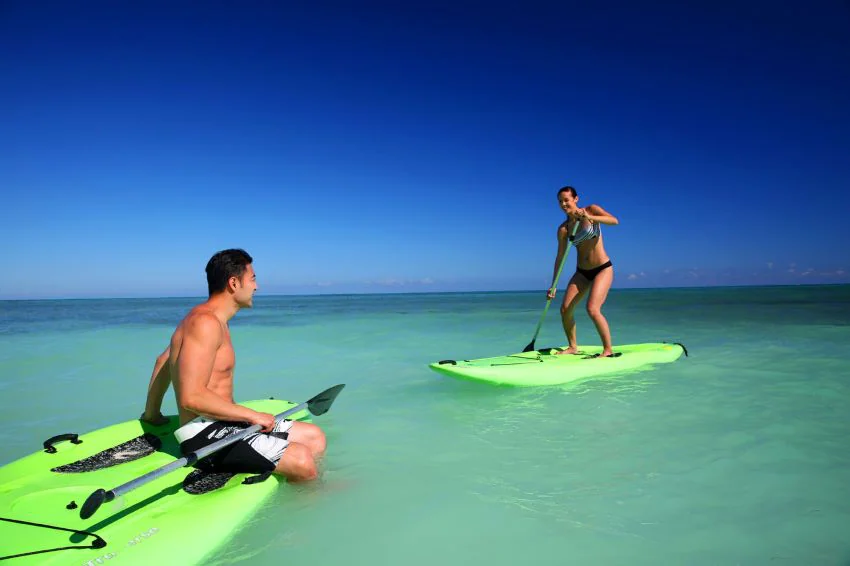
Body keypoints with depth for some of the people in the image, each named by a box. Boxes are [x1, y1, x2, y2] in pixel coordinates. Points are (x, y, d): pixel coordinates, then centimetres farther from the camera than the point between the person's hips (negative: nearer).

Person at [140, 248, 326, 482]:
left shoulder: (206, 320, 17)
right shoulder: (206, 323, -16)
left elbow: (163, 361, 30)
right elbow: (192, 397, -24)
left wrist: (152, 414, 40)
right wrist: (252, 415, -17)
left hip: (224, 426, 10)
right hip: (205, 437, -10)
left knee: (314, 437, 6)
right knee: (303, 461, -23)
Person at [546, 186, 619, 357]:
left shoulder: (591, 210, -7)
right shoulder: (563, 229, 0)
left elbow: (614, 221, -22)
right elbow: (560, 257, 0)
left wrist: (590, 218, -37)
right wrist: (553, 285, -3)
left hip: (603, 269, -5)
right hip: (582, 272, 5)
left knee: (592, 309, -21)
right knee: (565, 310, -1)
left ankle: (608, 350, -5)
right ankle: (572, 347, 21)